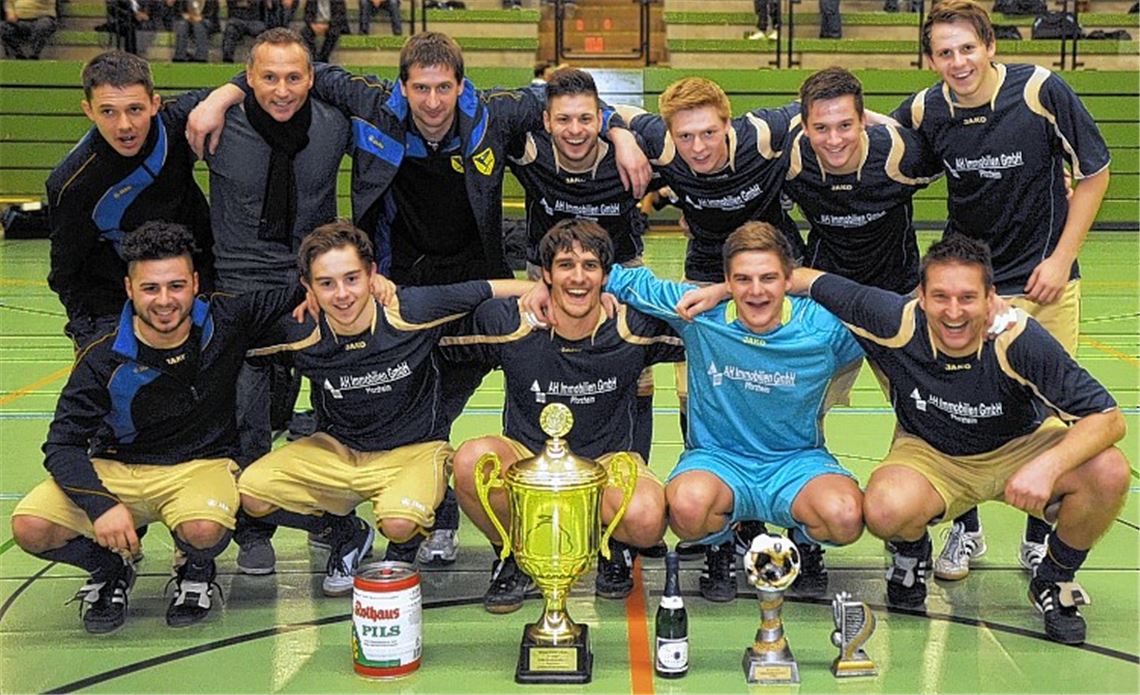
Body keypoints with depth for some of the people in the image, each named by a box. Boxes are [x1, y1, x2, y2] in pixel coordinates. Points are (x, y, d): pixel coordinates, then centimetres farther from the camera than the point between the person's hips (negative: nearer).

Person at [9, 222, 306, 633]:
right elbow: (62, 445, -10)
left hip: (202, 464, -1)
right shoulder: (103, 360, -12)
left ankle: (197, 571, 5)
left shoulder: (225, 324, -10)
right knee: (31, 528, -22)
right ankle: (112, 568, 12)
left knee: (204, 529, -36)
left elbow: (298, 299, 0)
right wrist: (101, 505, -28)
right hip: (118, 470, 1)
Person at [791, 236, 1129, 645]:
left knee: (1109, 472, -27)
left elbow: (1108, 419, -26)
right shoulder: (896, 323, -25)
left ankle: (1054, 581, 3)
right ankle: (911, 551, 7)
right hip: (929, 455, -1)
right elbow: (807, 281, -11)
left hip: (1018, 449, 1)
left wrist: (1049, 465, -41)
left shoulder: (1019, 339, -27)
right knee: (885, 511, -34)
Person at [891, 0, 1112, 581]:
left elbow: (1093, 173, -6)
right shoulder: (923, 112, -8)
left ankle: (1038, 542, 22)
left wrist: (1061, 259, -10)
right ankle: (965, 532, 23)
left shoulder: (1042, 91, -16)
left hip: (1043, 282, -1)